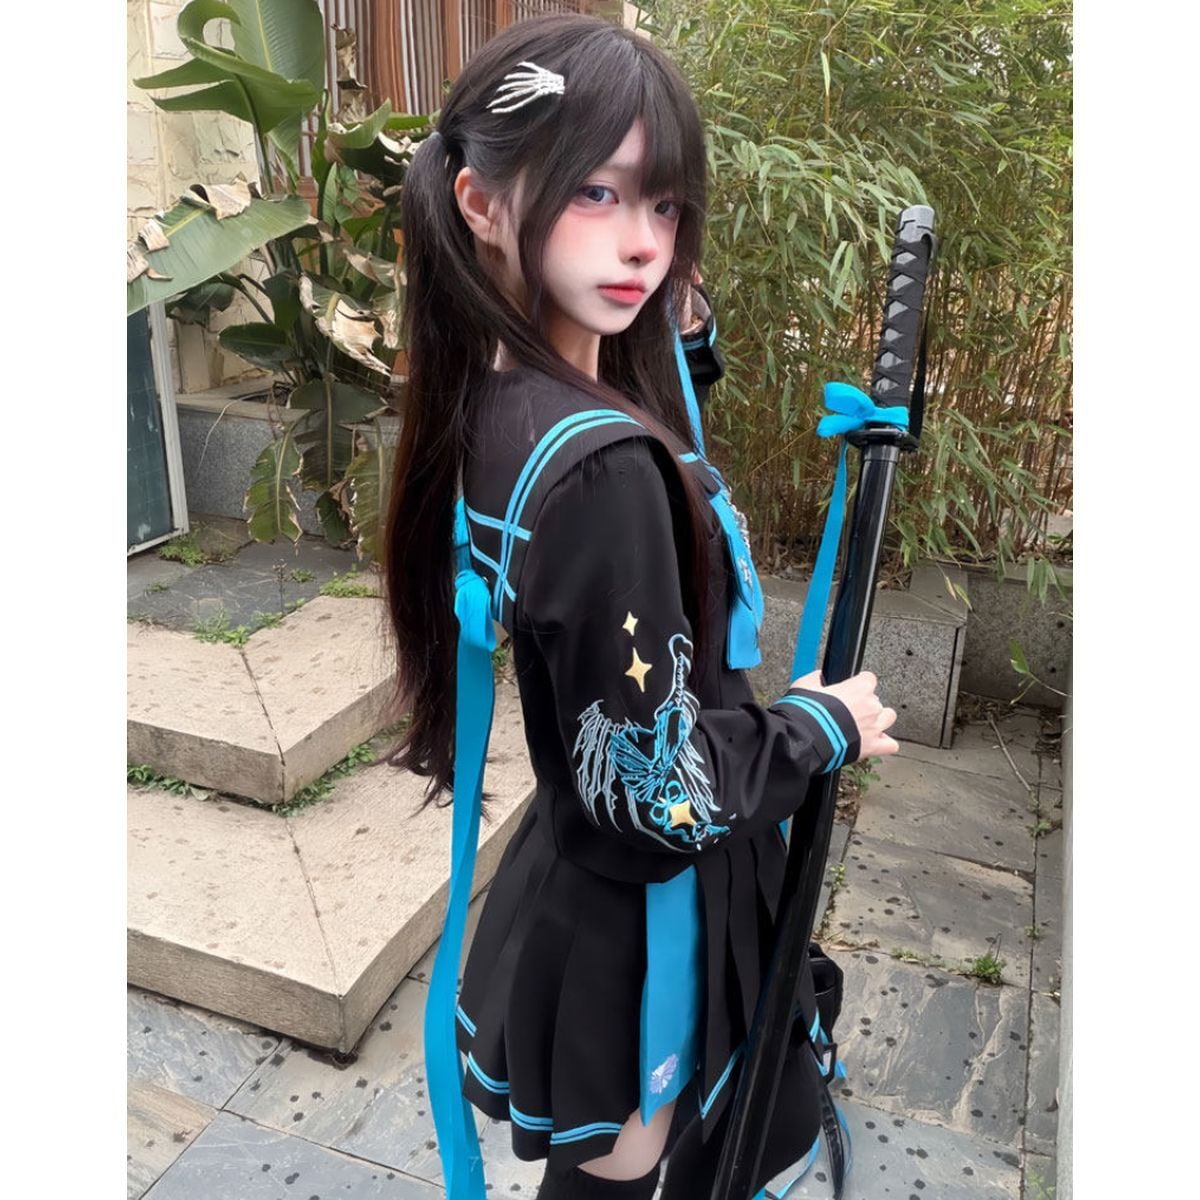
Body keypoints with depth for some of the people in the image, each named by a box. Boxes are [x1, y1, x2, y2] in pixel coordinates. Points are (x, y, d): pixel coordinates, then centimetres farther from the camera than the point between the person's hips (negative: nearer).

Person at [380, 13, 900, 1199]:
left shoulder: (508, 400, -4)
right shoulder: (598, 465, -32)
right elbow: (660, 791, -28)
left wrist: (679, 343, 3)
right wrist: (829, 724, -12)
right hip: (635, 934, -8)